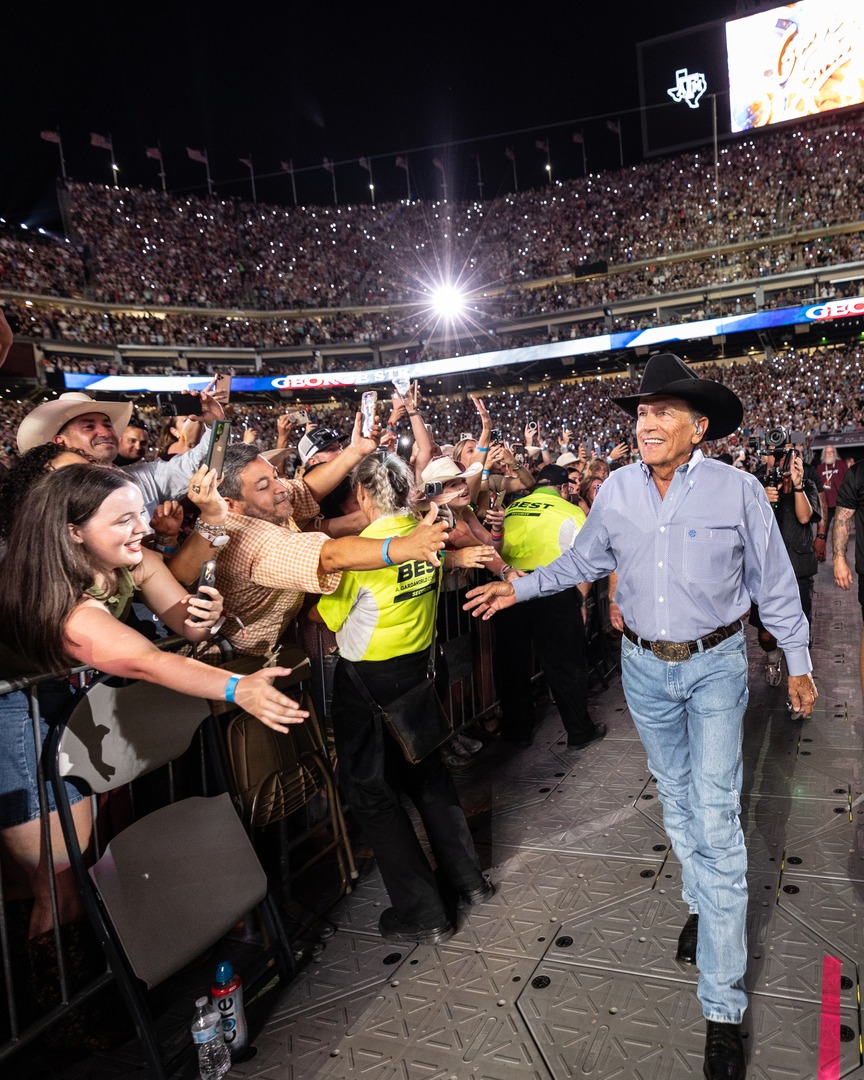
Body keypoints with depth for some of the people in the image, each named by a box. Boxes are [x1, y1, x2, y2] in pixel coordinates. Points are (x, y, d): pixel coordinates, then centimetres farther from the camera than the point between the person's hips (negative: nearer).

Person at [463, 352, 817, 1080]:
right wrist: (521, 588, 3)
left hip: (716, 664, -3)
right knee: (675, 795, 19)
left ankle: (724, 1005, 8)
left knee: (716, 819, -4)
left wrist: (798, 662, 3)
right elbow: (584, 562, 8)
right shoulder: (617, 490, -6)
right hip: (645, 665, 3)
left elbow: (774, 583, -4)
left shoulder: (737, 490, -14)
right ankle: (703, 903, 46)